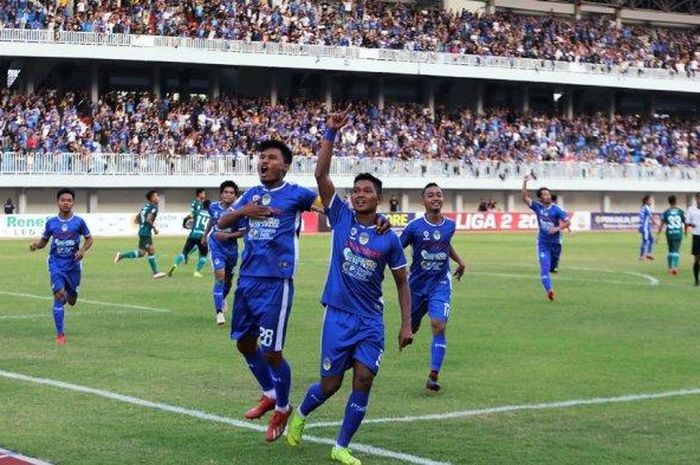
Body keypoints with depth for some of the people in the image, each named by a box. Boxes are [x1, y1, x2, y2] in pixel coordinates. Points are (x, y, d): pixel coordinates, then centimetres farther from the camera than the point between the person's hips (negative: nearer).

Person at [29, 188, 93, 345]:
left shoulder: (78, 221, -4)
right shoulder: (51, 222, -1)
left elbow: (89, 239, 6)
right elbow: (43, 241, 9)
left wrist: (82, 250, -13)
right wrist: (36, 245, -13)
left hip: (73, 264, 1)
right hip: (56, 263, -1)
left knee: (71, 301, 10)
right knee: (59, 296, -15)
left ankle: (68, 293, 51)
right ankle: (60, 334, -9)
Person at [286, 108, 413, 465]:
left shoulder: (389, 238, -1)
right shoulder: (341, 217, -3)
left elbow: (402, 282, 8)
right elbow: (321, 174, -12)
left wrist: (406, 324, 1)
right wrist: (331, 132, -18)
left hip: (371, 319, 1)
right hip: (338, 315, -1)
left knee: (363, 379, -10)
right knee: (330, 385, 3)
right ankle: (300, 415, 37)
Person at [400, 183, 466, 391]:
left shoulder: (450, 225, 0)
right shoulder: (414, 227, -11)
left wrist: (460, 261, 16)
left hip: (440, 284, 1)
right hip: (417, 284, -1)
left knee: (439, 326, -18)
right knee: (411, 329, 14)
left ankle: (433, 376, -17)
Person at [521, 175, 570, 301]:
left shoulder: (556, 209, -10)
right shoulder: (537, 206, -4)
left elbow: (567, 222, -10)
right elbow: (525, 197, -9)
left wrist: (558, 228, -26)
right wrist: (525, 183, -19)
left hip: (555, 242, 0)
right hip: (543, 242, 0)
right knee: (544, 267, -14)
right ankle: (549, 290, -20)